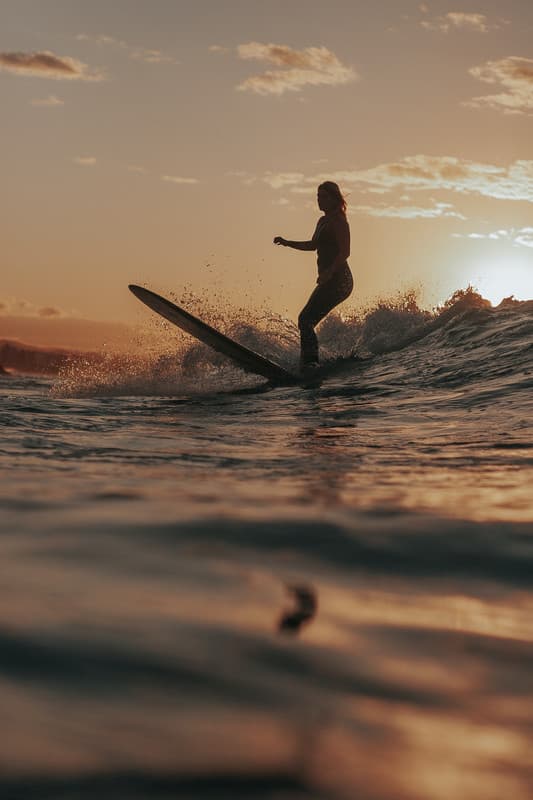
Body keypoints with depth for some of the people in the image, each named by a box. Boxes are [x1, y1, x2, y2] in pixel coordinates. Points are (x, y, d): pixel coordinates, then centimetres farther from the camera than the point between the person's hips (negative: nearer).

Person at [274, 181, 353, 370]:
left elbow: (345, 252, -19)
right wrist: (287, 243, 23)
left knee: (306, 319, -16)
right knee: (307, 321, 11)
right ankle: (308, 362, 16)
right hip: (329, 281, 10)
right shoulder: (323, 221, 18)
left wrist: (329, 272, -32)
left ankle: (310, 362, -20)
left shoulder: (338, 221, -9)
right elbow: (313, 245, 32)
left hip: (338, 281, -10)